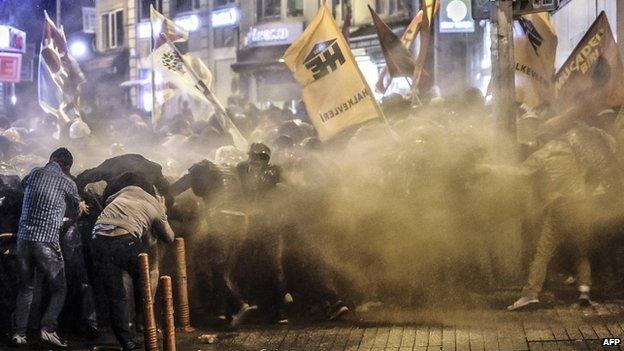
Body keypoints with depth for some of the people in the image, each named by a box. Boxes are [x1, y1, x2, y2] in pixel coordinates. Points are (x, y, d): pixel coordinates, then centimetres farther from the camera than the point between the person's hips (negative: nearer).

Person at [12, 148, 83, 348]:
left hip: (23, 239, 5)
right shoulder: (67, 183, -1)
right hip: (47, 243, -5)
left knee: (25, 287, 16)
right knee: (58, 289, 8)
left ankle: (19, 333, 10)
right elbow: (74, 211, 14)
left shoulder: (33, 174, 9)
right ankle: (48, 329, -9)